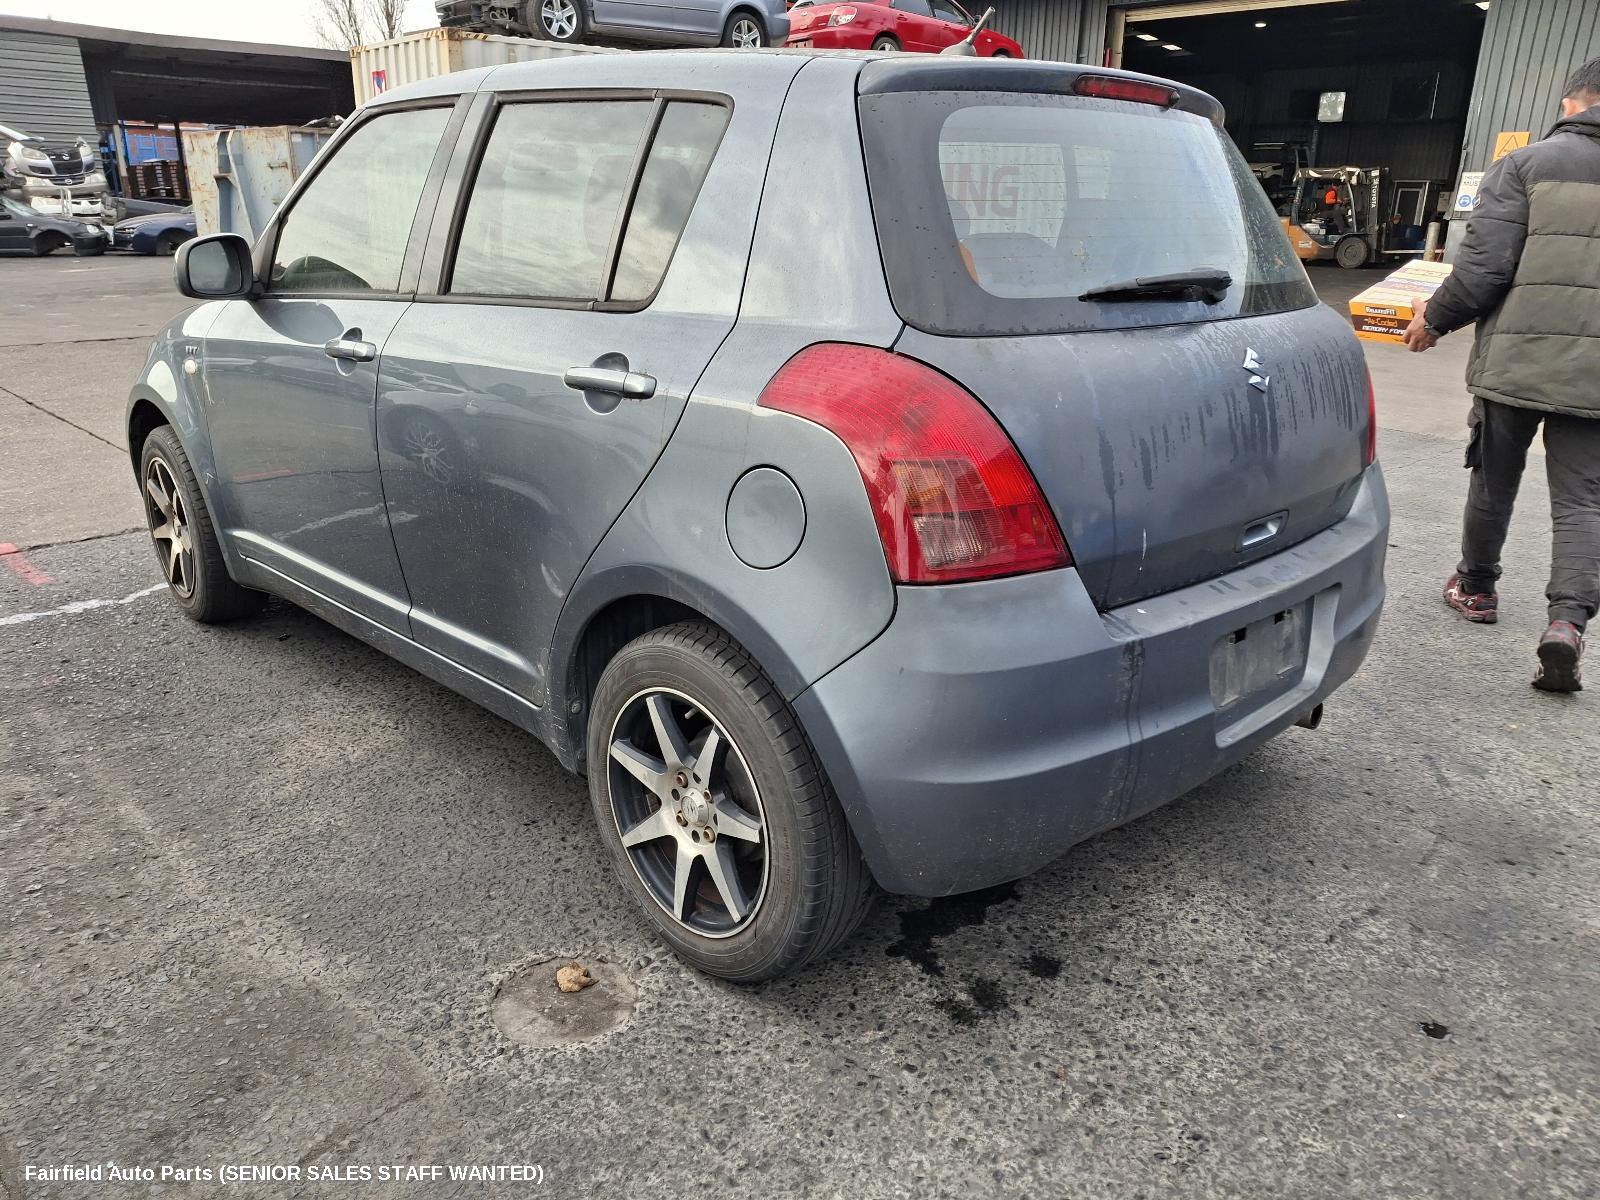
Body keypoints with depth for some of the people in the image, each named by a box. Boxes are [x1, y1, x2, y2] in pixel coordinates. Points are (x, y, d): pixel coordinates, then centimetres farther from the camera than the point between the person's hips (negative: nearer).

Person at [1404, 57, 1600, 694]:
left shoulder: (1525, 164, -1)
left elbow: (1483, 265, -10)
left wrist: (1434, 321, 6)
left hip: (1514, 358, -1)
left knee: (1494, 483, 16)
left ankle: (1476, 588, 33)